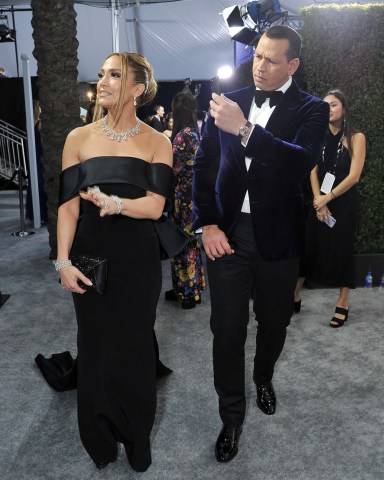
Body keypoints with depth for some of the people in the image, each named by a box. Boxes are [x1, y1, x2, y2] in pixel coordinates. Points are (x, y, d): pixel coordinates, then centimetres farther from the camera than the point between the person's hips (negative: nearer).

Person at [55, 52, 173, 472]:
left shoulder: (156, 143, -1)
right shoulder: (78, 138, 1)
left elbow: (155, 206, -12)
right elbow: (68, 205, -3)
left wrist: (115, 204, -32)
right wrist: (62, 261, -12)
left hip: (138, 261, 0)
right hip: (90, 259, 1)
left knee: (135, 347, 9)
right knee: (94, 346, 11)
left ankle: (137, 441, 33)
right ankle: (99, 440, 35)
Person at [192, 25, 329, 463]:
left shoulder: (311, 110, -3)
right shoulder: (230, 101, 3)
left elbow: (301, 163, -22)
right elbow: (204, 165, 5)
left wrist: (245, 128, -33)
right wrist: (207, 225, -5)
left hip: (277, 236, 0)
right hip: (227, 232, 1)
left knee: (274, 322, 16)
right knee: (227, 330, 5)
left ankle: (263, 379, 48)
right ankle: (231, 417, 26)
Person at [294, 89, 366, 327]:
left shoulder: (356, 138, -5)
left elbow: (354, 176, -12)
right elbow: (313, 172, 1)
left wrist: (327, 198, -13)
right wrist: (319, 202, -11)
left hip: (344, 203, -3)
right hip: (320, 201, 3)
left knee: (342, 250, 3)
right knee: (308, 246, 4)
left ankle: (343, 303, 14)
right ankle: (295, 295, 15)